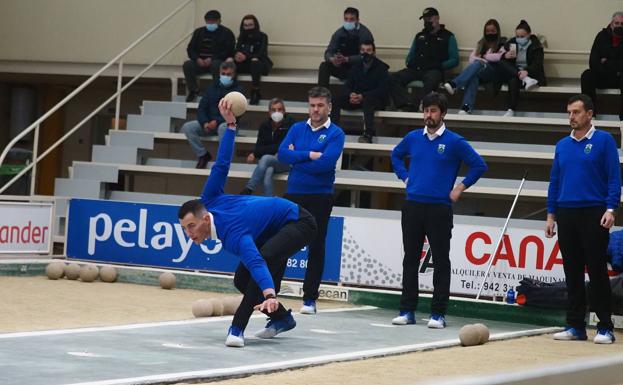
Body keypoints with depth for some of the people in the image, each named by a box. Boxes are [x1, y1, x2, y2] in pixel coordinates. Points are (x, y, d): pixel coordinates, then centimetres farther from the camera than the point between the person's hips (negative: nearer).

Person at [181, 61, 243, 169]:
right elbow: (201, 108, 7)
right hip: (208, 123, 5)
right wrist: (205, 123, -14)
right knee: (187, 127, -19)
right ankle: (203, 155, -8)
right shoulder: (212, 87, 13)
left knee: (223, 128, -41)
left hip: (228, 123, -4)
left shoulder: (237, 90, 0)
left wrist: (217, 122, -24)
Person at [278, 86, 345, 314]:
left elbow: (326, 162, -19)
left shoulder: (335, 133, -5)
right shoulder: (297, 129, 8)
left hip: (320, 198, -3)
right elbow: (282, 154, -5)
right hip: (293, 194, 3)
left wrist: (295, 158, -10)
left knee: (316, 248, 2)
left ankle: (310, 299, 8)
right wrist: (309, 155, -16)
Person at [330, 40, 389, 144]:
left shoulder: (381, 68, -3)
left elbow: (382, 90, -14)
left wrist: (363, 96, -26)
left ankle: (368, 135, -52)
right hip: (357, 98, 5)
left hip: (377, 99, -5)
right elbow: (346, 86, 6)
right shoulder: (356, 67, 11)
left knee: (367, 100, -40)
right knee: (336, 100, -18)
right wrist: (351, 95, -20)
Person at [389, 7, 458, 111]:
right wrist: (409, 63, 8)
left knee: (431, 80, -44)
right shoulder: (419, 36, 29)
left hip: (434, 71, -5)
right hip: (415, 69, 5)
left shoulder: (448, 37, 13)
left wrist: (439, 65, -9)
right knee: (392, 79, -25)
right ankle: (407, 106, -42)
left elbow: (454, 60, 7)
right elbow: (410, 55, 32)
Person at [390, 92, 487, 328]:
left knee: (441, 262, -1)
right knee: (410, 260, 6)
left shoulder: (454, 142, -4)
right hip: (412, 206, 4)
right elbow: (396, 156, 26)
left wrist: (460, 188, -3)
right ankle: (407, 311, 11)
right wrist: (405, 178, 13)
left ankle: (438, 314, 3)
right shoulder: (413, 138, 7)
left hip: (439, 209, -4)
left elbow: (479, 165, -1)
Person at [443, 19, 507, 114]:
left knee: (477, 64, -36)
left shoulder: (502, 43, 13)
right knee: (474, 76, -36)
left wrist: (483, 56, 5)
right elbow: (472, 57, 16)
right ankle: (466, 106, -55)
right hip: (478, 71, 3)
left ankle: (454, 84, -54)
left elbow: (501, 56, -5)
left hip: (494, 72, -3)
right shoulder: (481, 43, 27)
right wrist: (481, 60, -7)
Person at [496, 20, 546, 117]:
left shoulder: (536, 46, -1)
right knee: (501, 64, -25)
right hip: (512, 71, 4)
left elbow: (537, 64, -15)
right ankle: (526, 80, -37)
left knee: (513, 80, -36)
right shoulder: (511, 43, 9)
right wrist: (505, 56, -19)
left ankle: (511, 110, -43)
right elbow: (499, 60, 6)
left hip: (530, 73, -4)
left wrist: (527, 71, -36)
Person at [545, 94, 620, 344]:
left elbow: (614, 178, -6)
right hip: (566, 215, 5)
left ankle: (605, 327, 2)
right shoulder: (562, 145, 11)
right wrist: (551, 215, 10)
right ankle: (575, 325, 13)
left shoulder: (604, 141, -3)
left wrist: (610, 209, -16)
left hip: (593, 215, -5)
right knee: (572, 273, 7)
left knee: (597, 271, -4)